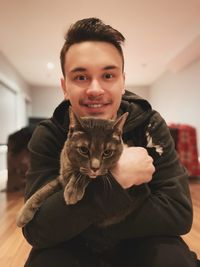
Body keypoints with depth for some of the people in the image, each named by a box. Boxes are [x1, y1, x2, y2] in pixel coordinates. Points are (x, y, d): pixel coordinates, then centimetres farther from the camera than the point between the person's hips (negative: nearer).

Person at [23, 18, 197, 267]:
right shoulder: (47, 136, -17)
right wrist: (116, 177, -36)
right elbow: (34, 227, -26)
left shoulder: (150, 125, -16)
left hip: (138, 242, 2)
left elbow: (179, 211, -22)